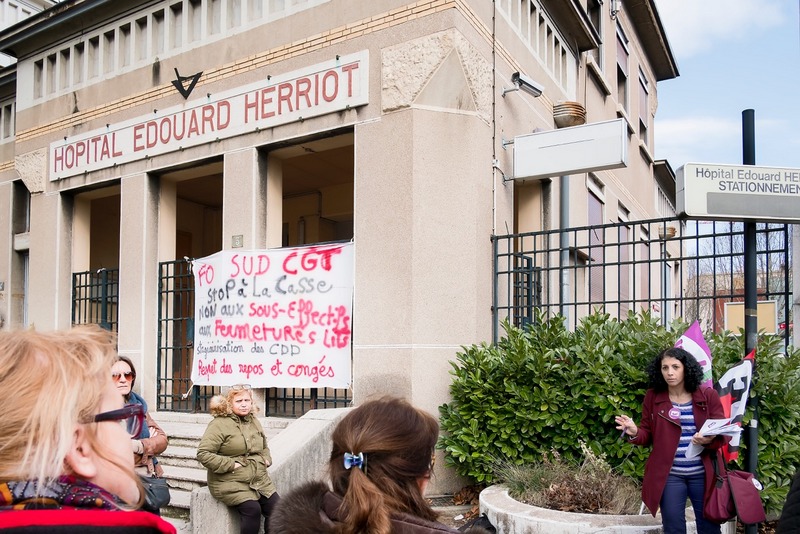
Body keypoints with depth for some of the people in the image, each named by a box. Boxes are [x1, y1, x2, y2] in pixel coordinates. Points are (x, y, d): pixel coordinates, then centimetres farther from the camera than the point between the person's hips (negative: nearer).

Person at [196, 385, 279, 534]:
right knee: (252, 510, -26)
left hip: (259, 480, 7)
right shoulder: (219, 424, -9)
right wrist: (231, 465, -18)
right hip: (231, 483, -6)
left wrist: (266, 459, 8)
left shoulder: (254, 421, 14)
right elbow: (203, 454, -16)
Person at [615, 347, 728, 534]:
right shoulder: (653, 397, -1)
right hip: (668, 475, 0)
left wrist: (710, 439, -25)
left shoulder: (708, 395, -2)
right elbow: (648, 435, 3)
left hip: (703, 474, 0)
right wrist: (634, 432, -20)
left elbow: (724, 434, -2)